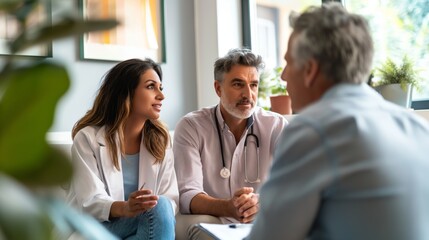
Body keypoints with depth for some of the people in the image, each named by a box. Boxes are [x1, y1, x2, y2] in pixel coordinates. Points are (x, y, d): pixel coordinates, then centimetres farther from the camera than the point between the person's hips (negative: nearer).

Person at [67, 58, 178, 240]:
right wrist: (124, 208, -39)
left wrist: (161, 210, -26)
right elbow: (90, 202, -17)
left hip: (147, 225, 4)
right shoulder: (88, 138, -8)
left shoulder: (160, 139, 4)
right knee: (157, 207, -31)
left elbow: (170, 200, -1)